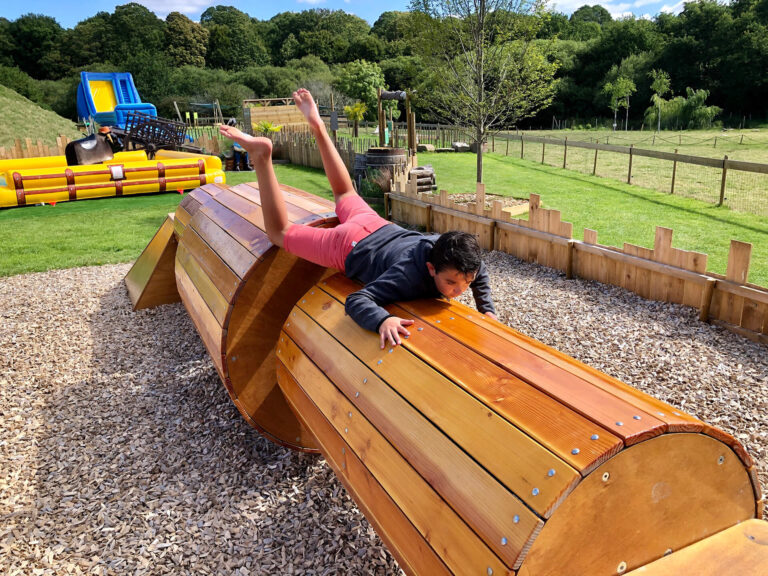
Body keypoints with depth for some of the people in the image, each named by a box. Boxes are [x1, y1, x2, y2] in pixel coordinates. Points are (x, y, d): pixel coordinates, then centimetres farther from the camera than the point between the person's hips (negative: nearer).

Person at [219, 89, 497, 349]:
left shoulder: (457, 256, -22)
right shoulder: (410, 277, -42)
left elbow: (480, 274, 2)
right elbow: (355, 301, -43)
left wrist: (487, 309, -4)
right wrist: (383, 320, -61)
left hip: (381, 228, 6)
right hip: (351, 248, -6)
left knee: (346, 194, 34)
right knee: (279, 233, 10)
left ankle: (317, 125, 39)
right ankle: (261, 154, 7)